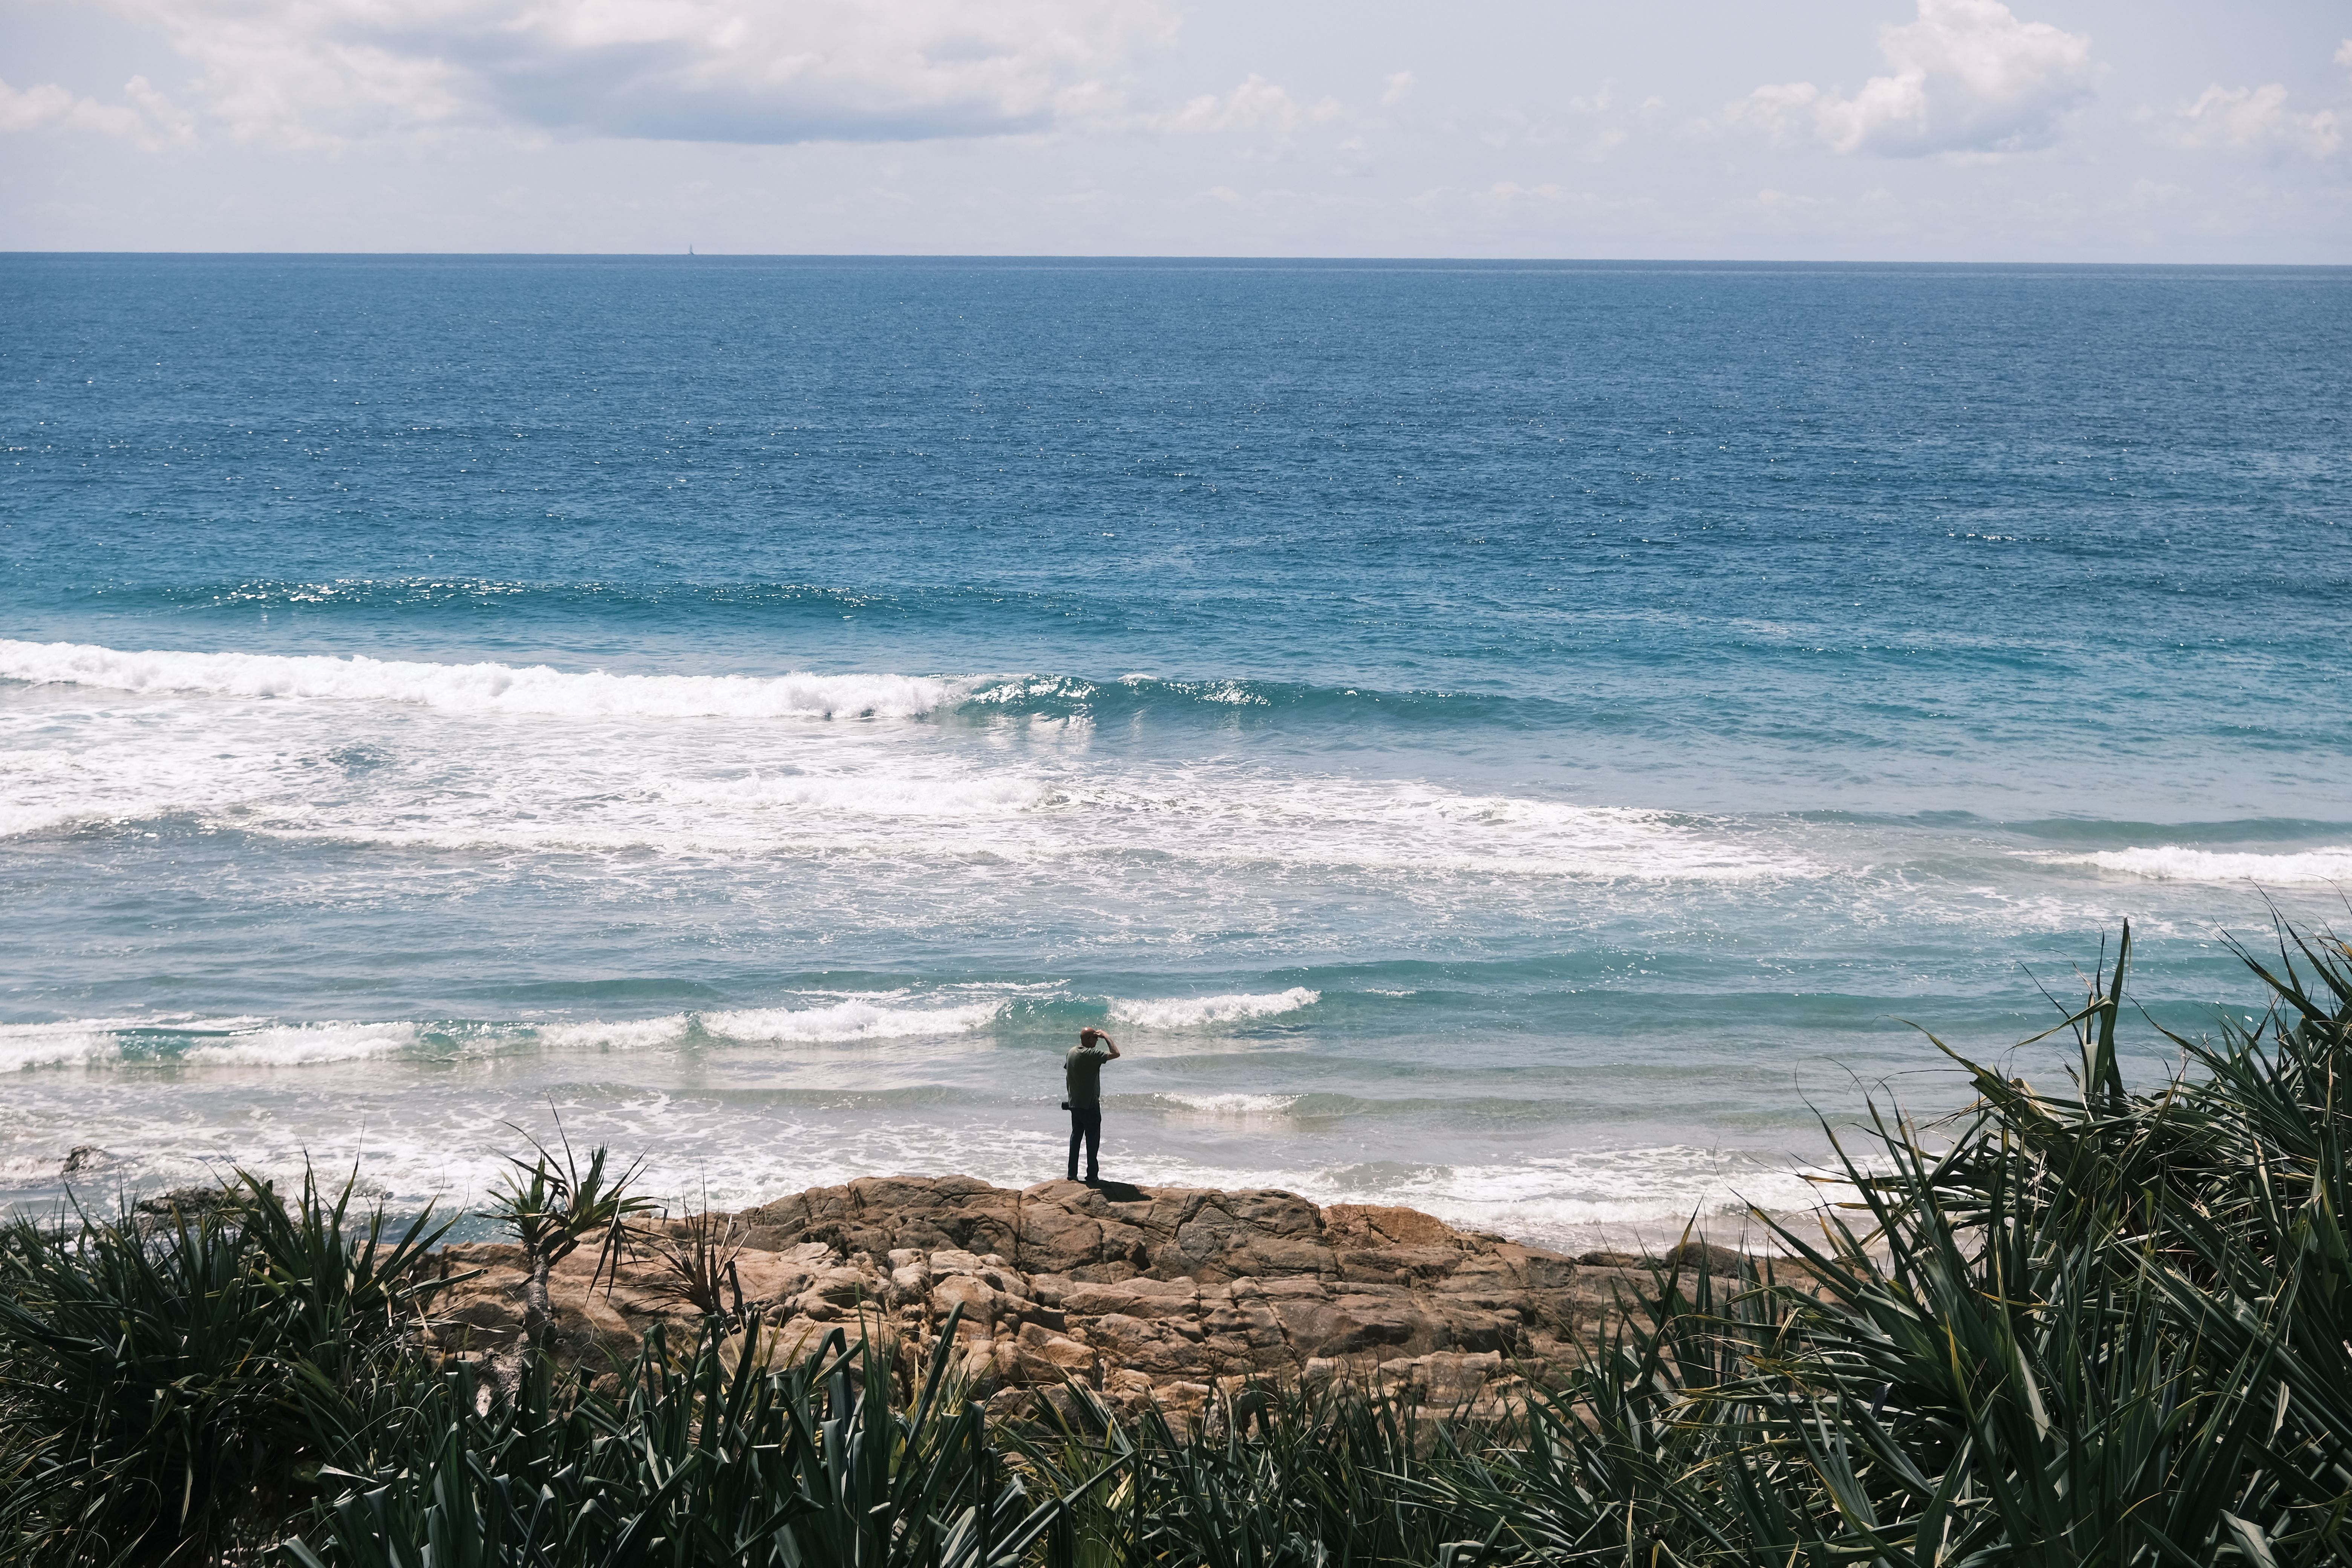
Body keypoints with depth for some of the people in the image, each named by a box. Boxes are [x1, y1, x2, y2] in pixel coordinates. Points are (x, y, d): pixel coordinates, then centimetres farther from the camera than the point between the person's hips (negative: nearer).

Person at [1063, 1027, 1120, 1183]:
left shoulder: (1072, 1052, 5)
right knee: (1093, 1140, 3)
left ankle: (1072, 1173, 15)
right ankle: (1092, 1175, 7)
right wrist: (1106, 1037, -12)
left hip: (1074, 1104, 7)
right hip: (1090, 1105, -7)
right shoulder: (1091, 1054, -20)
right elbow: (1115, 1054, -25)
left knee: (1076, 1137, 14)